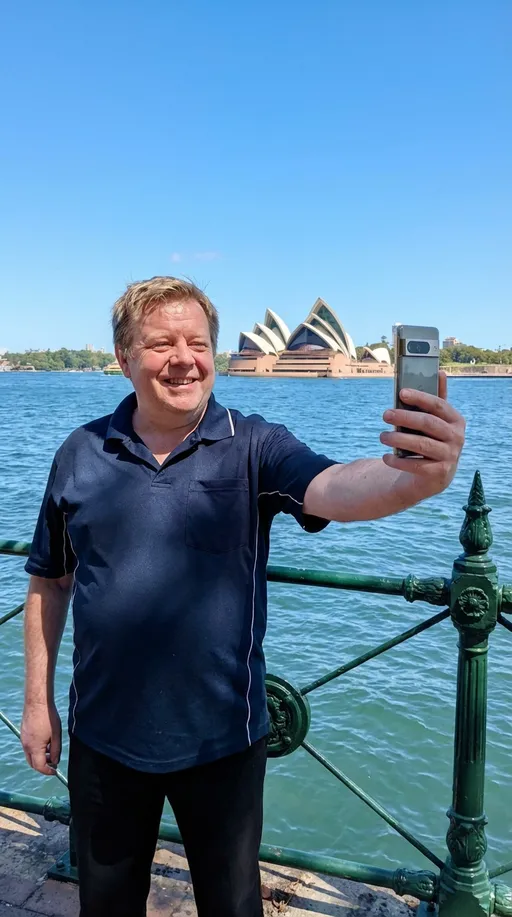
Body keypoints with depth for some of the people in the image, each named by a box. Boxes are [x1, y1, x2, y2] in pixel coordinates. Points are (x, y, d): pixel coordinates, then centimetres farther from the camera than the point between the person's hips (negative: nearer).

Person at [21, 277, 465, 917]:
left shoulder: (255, 447, -11)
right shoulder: (81, 455, -4)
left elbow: (335, 489, -31)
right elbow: (49, 584, 3)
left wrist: (417, 478, -52)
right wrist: (37, 702, 4)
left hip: (221, 738, -1)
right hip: (103, 737, 2)